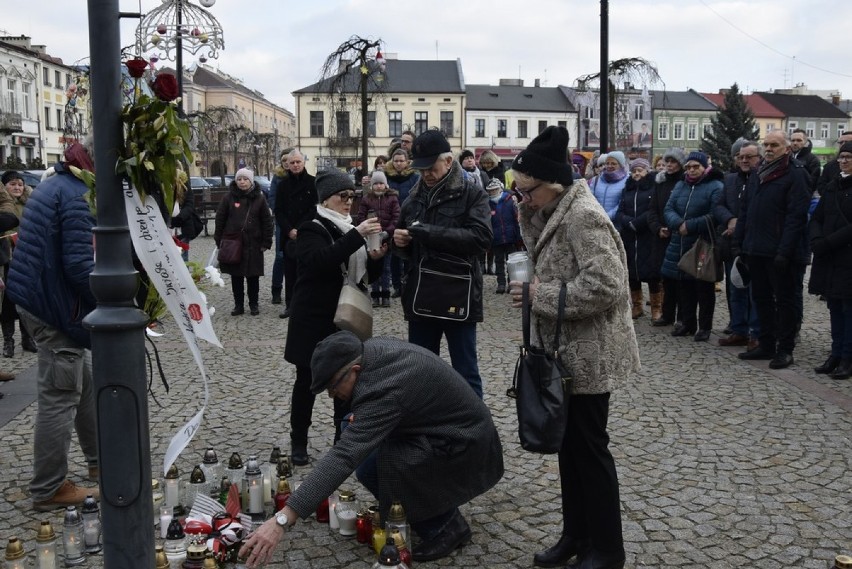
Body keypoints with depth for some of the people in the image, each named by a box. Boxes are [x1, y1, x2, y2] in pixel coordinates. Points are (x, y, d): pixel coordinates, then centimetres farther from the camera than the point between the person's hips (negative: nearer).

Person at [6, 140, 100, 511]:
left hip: (37, 299, 11)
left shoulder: (53, 185, 14)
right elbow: (79, 264, -25)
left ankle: (99, 460, 33)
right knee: (60, 398, -1)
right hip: (58, 311, -11)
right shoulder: (78, 195, -18)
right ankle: (49, 490, 9)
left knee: (86, 383, 20)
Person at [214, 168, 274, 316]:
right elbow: (220, 219, 3)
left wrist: (266, 242, -2)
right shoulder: (229, 197, 0)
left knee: (253, 276, 6)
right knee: (236, 276, 7)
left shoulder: (259, 198, 1)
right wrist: (219, 240, -1)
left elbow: (267, 221, 2)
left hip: (253, 244, 0)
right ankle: (238, 305, 16)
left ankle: (253, 304, 19)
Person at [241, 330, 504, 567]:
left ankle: (445, 525, -4)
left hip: (465, 444, -10)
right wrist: (362, 420, 2)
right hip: (444, 423, 10)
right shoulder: (374, 349, -6)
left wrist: (283, 519, -44)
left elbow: (344, 457, -41)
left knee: (372, 467, -26)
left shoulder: (384, 390, -33)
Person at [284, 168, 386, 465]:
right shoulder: (311, 229, -7)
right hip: (314, 320, -5)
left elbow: (367, 275, 13)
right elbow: (321, 261, -28)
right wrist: (357, 236, -34)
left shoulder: (351, 230, 13)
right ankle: (298, 443, 17)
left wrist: (375, 258, -8)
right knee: (307, 381, 5)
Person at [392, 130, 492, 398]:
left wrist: (427, 232, -22)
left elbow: (480, 237, -20)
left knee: (465, 374, 6)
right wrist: (400, 242, -5)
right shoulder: (414, 198, 11)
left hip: (458, 298, -5)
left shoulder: (472, 195, -4)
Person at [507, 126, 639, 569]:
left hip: (588, 356, -9)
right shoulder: (557, 213, 10)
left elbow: (604, 286, -29)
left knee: (589, 448, 2)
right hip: (567, 352, 9)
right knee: (569, 445, 16)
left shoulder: (584, 217, -21)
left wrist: (539, 294, -22)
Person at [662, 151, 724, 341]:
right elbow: (669, 209, 5)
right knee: (684, 285, 12)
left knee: (704, 288, 3)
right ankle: (687, 323, 23)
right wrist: (678, 224, -15)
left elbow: (715, 216, -18)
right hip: (681, 244, 6)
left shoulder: (716, 187, -7)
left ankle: (705, 327, 11)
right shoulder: (680, 186, 13)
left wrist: (690, 226, -21)